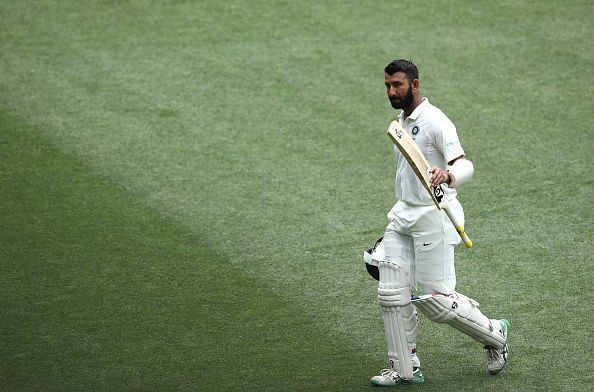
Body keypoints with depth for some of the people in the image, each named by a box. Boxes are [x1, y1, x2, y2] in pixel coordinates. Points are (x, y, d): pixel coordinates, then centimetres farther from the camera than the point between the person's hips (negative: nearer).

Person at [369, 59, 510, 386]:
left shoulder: (435, 122, -15)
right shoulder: (400, 123, 14)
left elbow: (465, 165, -25)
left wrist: (447, 174, -48)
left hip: (433, 216, -8)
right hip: (403, 214, 8)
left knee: (436, 299, -7)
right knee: (392, 294, 1)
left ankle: (495, 334, 17)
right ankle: (405, 369, 10)